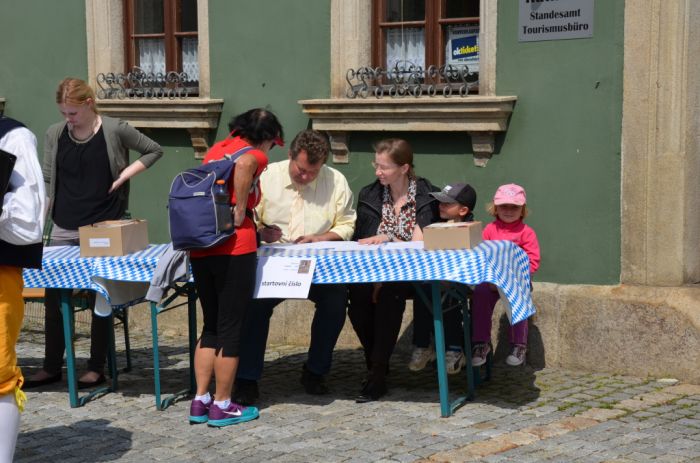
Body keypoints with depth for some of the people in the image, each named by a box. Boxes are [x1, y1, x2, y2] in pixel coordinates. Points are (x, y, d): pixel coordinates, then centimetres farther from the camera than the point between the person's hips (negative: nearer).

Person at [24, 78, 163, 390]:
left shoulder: (115, 130, -6)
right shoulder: (55, 134, 3)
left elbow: (154, 151, 5)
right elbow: (48, 181, 8)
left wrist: (124, 175, -7)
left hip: (103, 227, -3)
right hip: (64, 229, 3)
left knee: (100, 298, 4)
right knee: (54, 297, 5)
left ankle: (97, 368, 14)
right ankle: (51, 367, 18)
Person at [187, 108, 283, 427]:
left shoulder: (216, 149, 19)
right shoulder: (254, 154, -4)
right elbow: (243, 164, -28)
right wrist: (240, 212, -18)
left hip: (200, 246, 7)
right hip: (234, 248, -7)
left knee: (211, 325, 17)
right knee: (231, 328, 3)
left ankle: (200, 401, 17)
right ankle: (222, 406, 9)